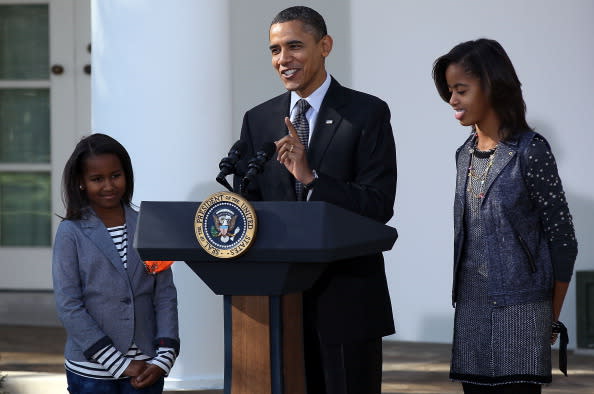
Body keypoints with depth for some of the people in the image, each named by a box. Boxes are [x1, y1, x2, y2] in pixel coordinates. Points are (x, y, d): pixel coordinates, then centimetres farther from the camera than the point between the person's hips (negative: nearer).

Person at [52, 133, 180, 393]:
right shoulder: (71, 233, -3)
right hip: (91, 371, -2)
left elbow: (165, 294, 5)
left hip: (146, 371, 2)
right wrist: (120, 364, -12)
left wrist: (164, 357, -7)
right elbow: (68, 306, -7)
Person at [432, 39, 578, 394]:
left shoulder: (529, 150, -7)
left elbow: (563, 240, -5)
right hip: (471, 308, 6)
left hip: (519, 310, -6)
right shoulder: (466, 155, 12)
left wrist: (552, 320, -2)